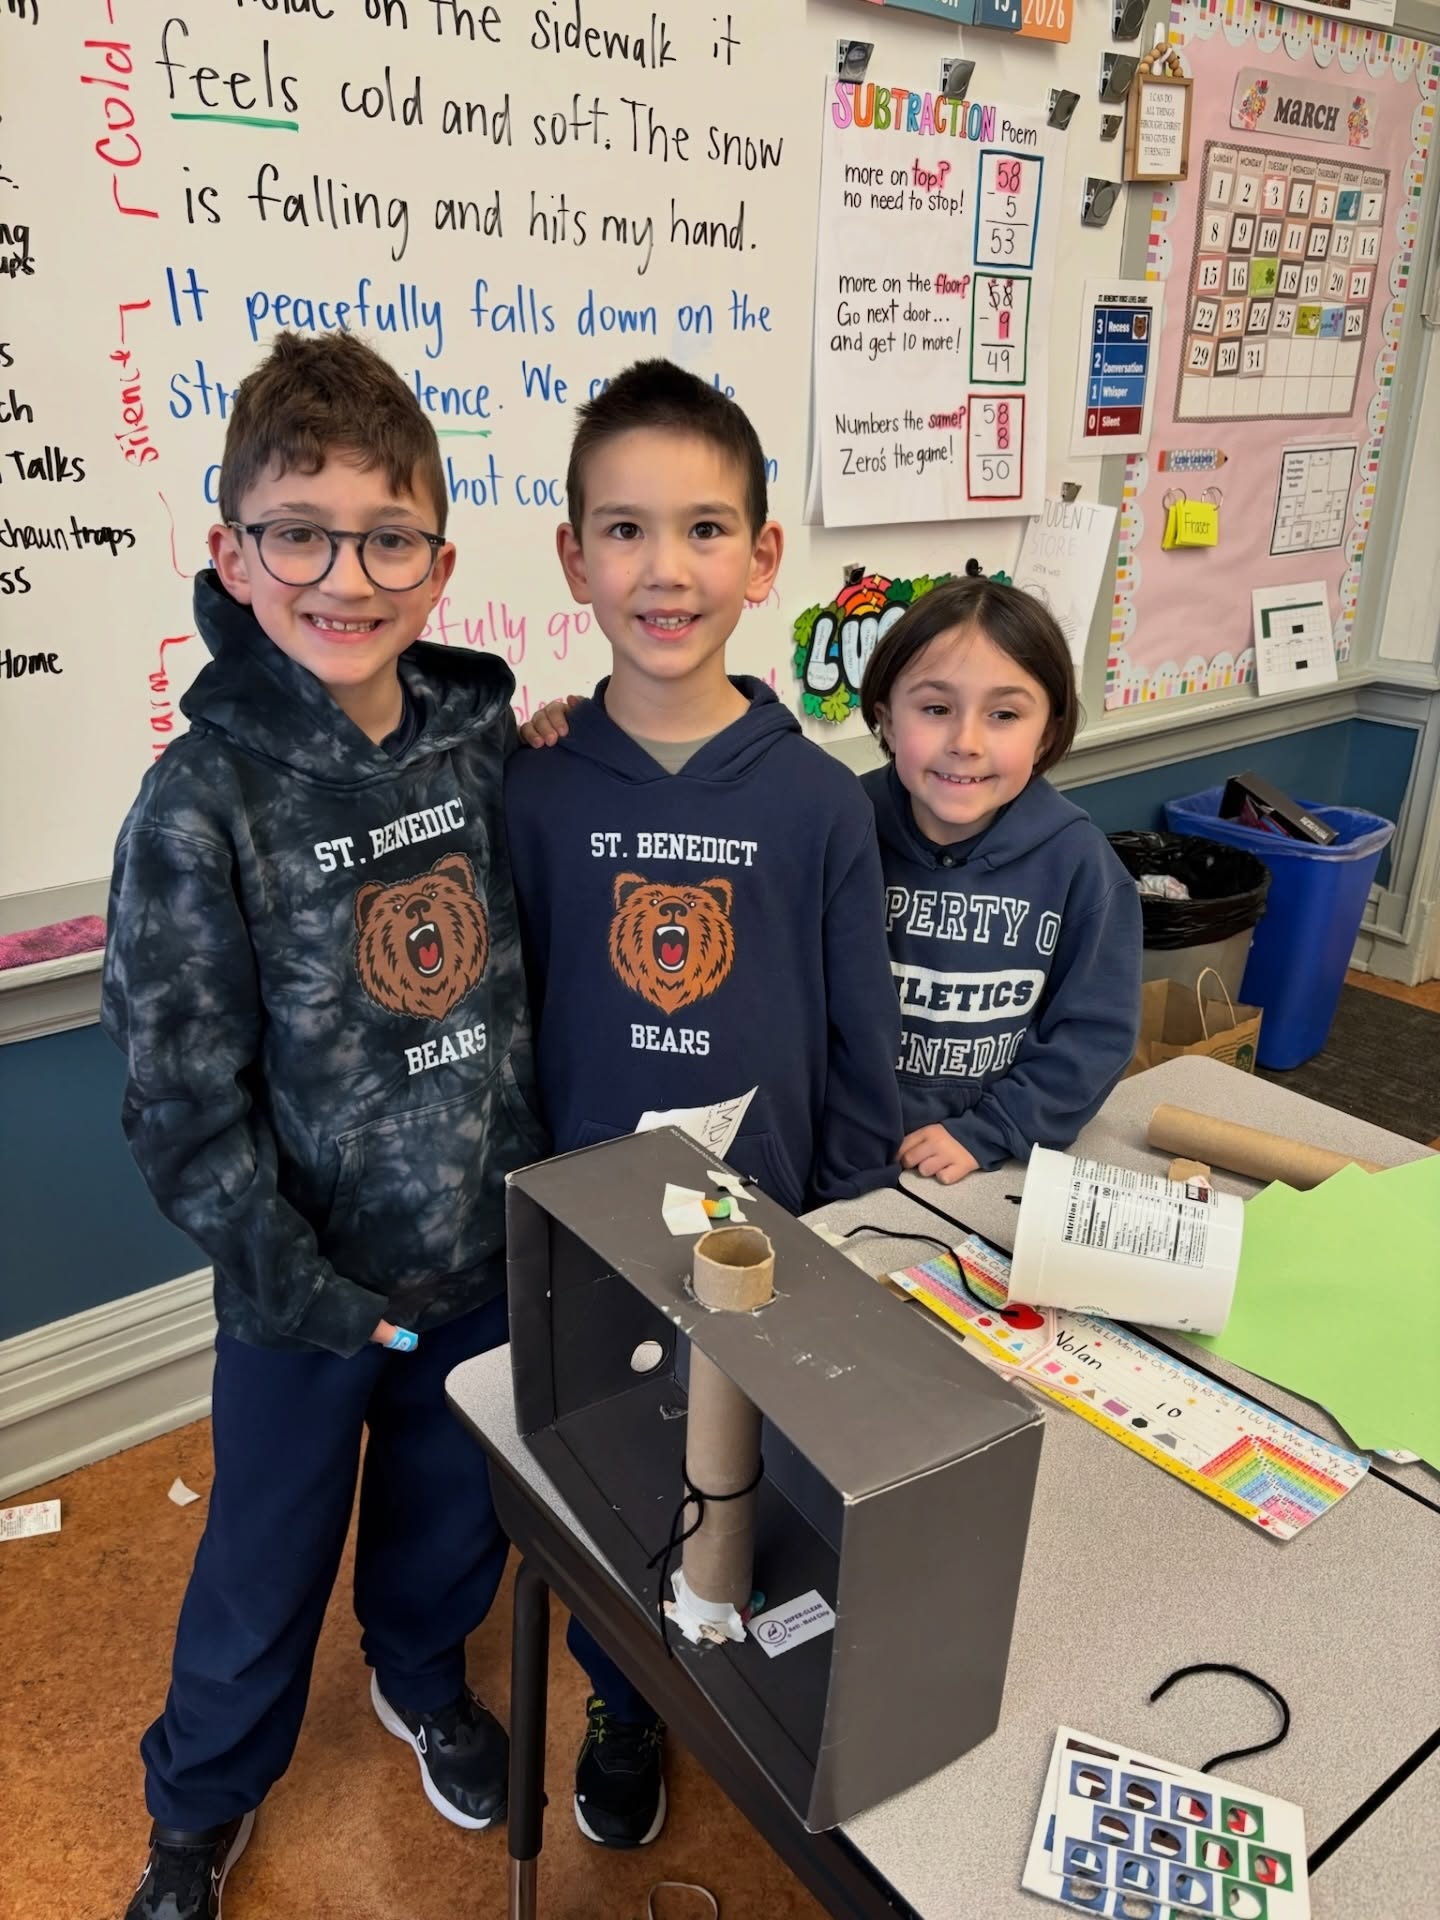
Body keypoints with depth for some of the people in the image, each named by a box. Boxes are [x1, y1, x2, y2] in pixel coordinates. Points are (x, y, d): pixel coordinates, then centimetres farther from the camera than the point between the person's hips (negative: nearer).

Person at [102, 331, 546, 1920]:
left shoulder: (483, 741, -7)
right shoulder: (205, 798, -19)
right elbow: (182, 1102, -17)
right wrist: (316, 1293, -14)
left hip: (489, 1250, 4)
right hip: (304, 1284, -3)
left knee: (455, 1511, 26)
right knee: (267, 1561, 18)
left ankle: (422, 1676, 58)